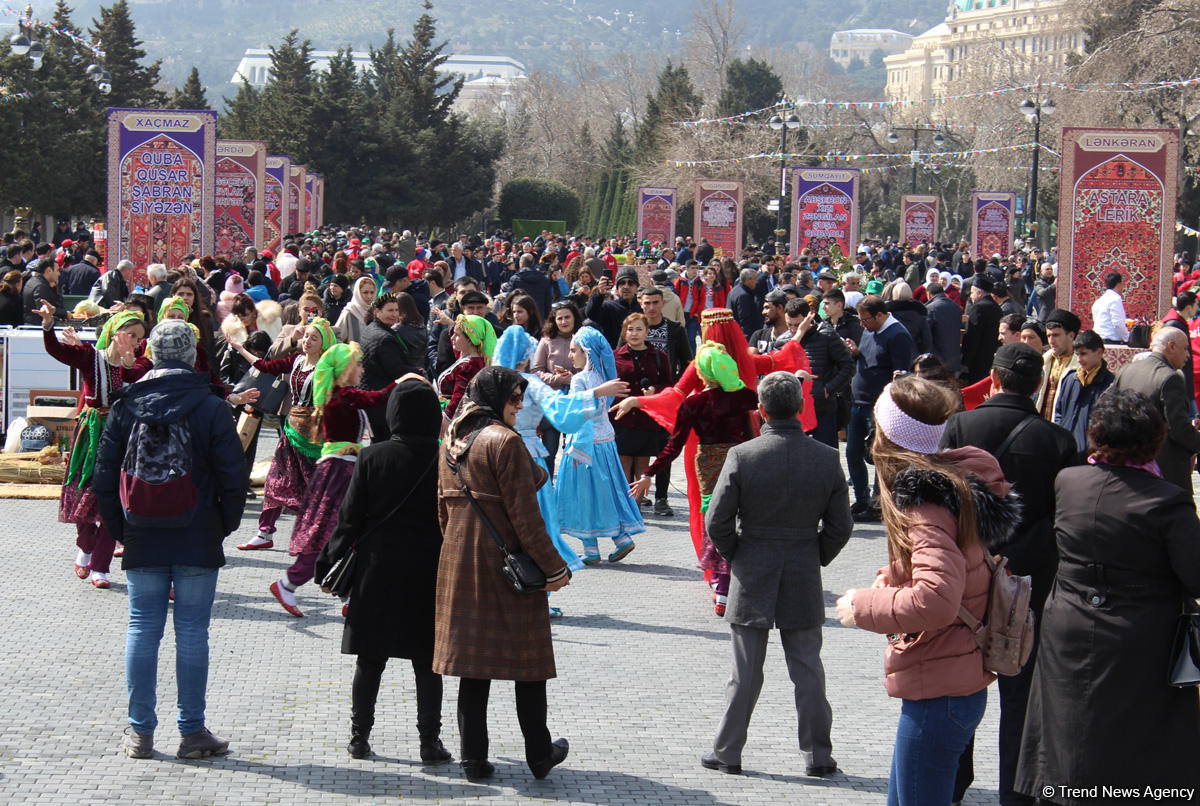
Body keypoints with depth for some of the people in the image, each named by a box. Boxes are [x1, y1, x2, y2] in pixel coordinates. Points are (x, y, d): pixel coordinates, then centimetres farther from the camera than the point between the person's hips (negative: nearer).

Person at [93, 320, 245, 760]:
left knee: (143, 630, 7)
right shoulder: (211, 408, -6)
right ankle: (192, 732, 6)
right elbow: (233, 477, -7)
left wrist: (119, 529, 12)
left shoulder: (126, 406, 2)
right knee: (192, 632, 2)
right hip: (198, 542, -2)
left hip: (142, 542, 2)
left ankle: (140, 732, 10)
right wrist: (224, 525, 7)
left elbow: (104, 476, 4)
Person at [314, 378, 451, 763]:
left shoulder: (373, 457, -6)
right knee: (427, 664, 6)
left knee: (369, 659, 10)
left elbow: (350, 517, -3)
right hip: (429, 575, -1)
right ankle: (430, 741, 7)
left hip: (377, 572, 1)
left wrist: (330, 562, 6)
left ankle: (360, 736, 14)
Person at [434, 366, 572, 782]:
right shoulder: (505, 441, -16)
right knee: (528, 660, 7)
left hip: (459, 560, 7)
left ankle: (474, 757, 8)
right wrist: (555, 567, -12)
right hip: (506, 559, -7)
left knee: (473, 658, 9)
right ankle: (539, 755, 17)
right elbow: (524, 514, -17)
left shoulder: (452, 439, 8)